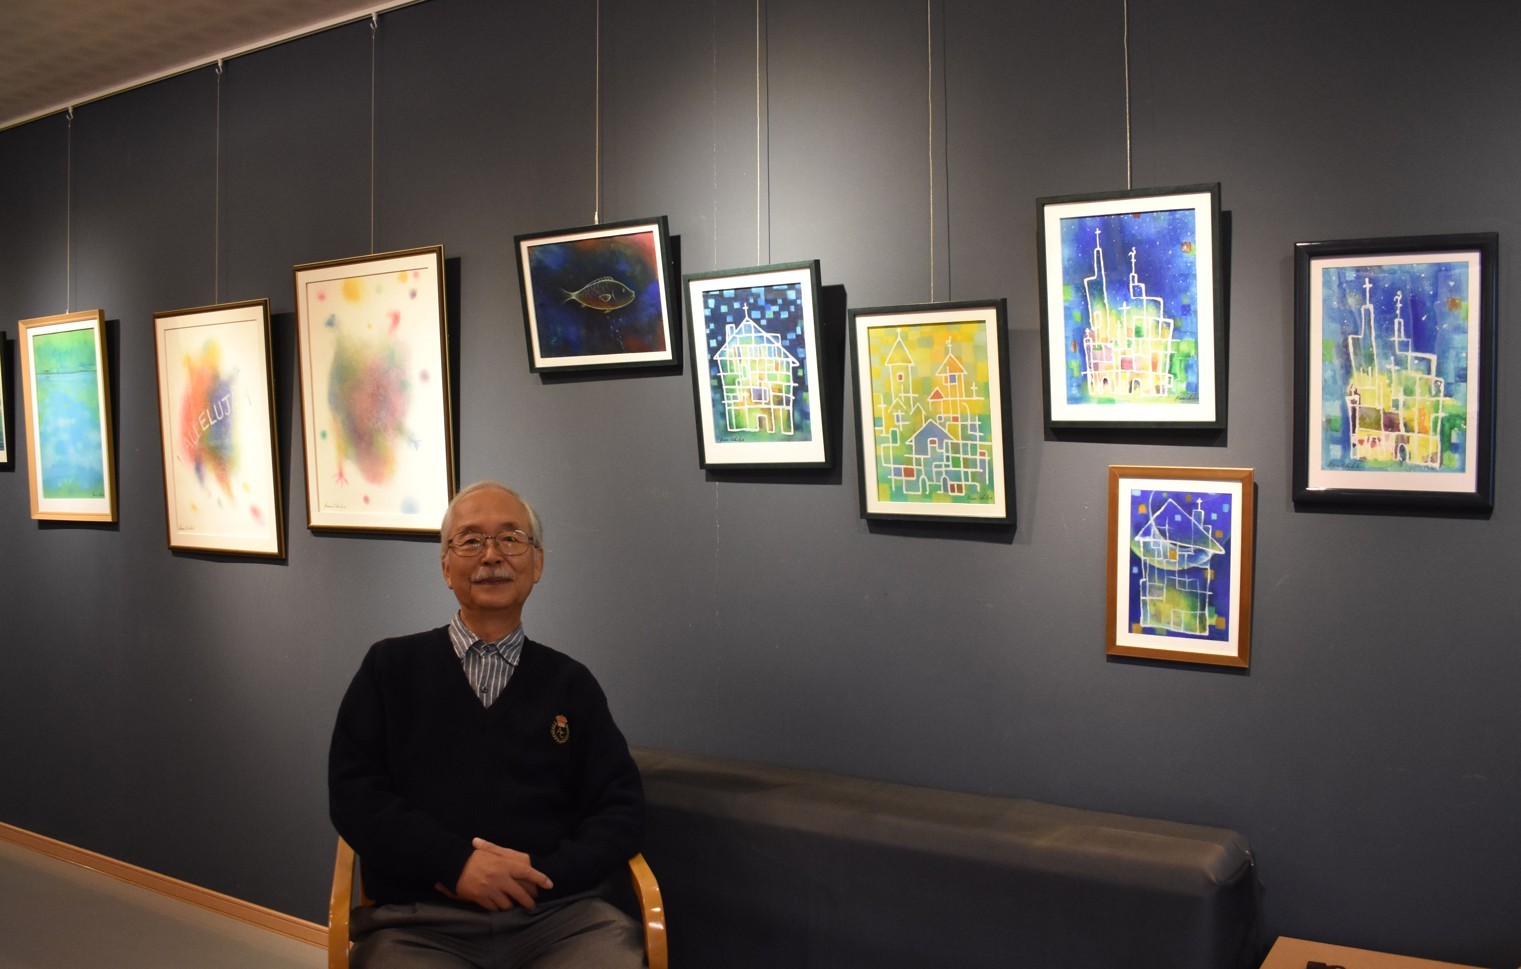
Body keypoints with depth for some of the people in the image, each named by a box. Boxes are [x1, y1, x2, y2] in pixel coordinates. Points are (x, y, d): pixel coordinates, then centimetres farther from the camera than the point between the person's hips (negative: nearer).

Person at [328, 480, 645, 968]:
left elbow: (620, 809, 9)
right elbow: (353, 794, 4)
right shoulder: (390, 667, 13)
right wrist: (456, 864, -10)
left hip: (558, 913, 1)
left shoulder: (571, 684, 15)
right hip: (419, 920, -1)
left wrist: (541, 877, -9)